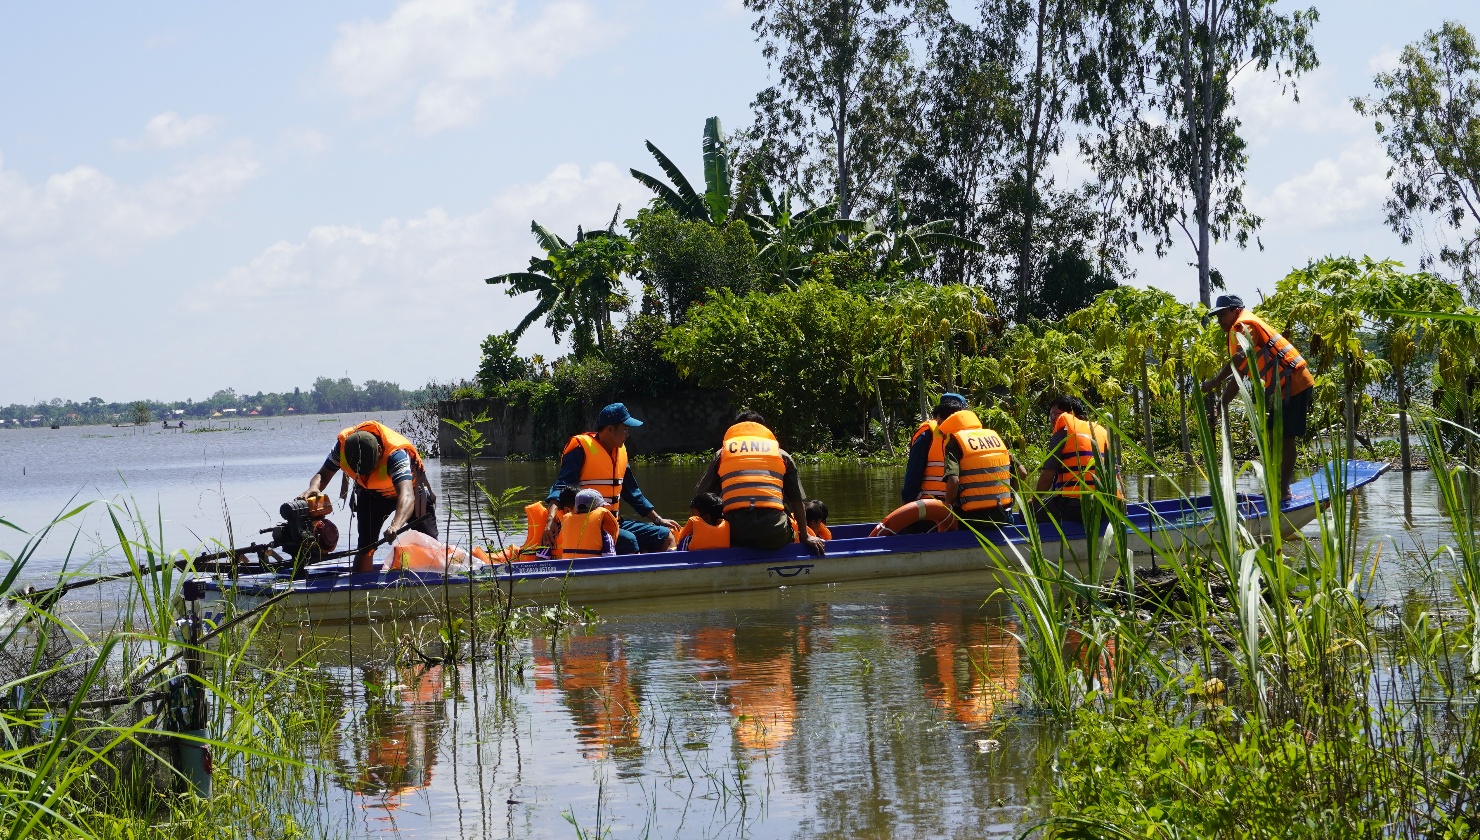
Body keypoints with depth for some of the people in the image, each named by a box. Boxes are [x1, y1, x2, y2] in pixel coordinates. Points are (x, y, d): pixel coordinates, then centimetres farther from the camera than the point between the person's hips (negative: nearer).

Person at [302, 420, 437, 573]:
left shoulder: (396, 453, -44)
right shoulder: (343, 444, -31)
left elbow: (407, 497, -56)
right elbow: (323, 475, -20)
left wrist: (396, 526, -75)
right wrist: (313, 488, -45)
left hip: (409, 487, -3)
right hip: (370, 493, 3)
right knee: (365, 545, -7)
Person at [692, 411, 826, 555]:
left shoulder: (723, 453, 20)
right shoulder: (781, 454, 20)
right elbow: (798, 501, 19)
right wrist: (805, 538, 29)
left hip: (734, 534, -1)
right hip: (775, 536, 1)